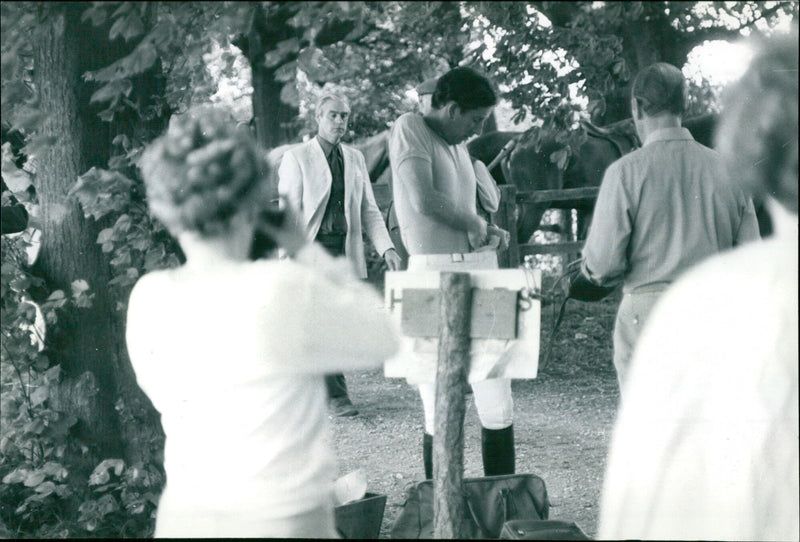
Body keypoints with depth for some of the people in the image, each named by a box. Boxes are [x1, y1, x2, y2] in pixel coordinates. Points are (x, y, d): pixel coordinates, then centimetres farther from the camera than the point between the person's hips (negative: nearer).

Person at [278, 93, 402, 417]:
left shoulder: (355, 159, 15)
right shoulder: (296, 158, 1)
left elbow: (369, 210, 16)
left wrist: (386, 248, 2)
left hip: (346, 253, 5)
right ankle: (337, 396, -5)